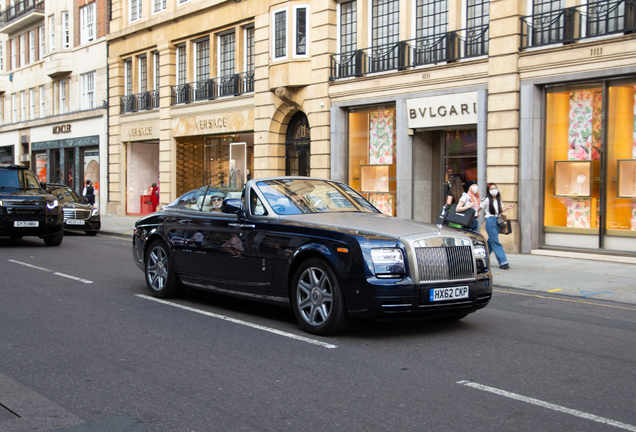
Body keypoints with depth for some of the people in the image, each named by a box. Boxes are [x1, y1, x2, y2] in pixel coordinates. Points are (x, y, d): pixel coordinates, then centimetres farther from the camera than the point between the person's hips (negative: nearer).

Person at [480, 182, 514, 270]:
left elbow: (501, 210, 18)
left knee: (491, 242, 11)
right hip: (490, 221, -7)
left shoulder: (498, 199, 14)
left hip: (498, 222, 7)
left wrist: (507, 208, 2)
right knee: (496, 243, -9)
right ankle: (503, 262, -14)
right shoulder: (487, 200, -4)